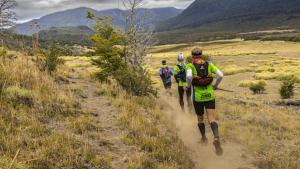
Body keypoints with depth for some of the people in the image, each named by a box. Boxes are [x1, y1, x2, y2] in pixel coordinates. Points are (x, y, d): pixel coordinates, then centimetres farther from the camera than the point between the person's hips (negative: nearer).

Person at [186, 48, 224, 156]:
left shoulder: (190, 66, -1)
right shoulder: (209, 64, 6)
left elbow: (189, 76, -24)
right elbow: (221, 75, -5)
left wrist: (188, 86, -5)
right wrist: (215, 85, 12)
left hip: (198, 96, -1)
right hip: (210, 95, 1)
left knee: (200, 118, 19)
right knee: (211, 119, -5)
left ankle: (204, 139, 33)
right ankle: (216, 138, -30)